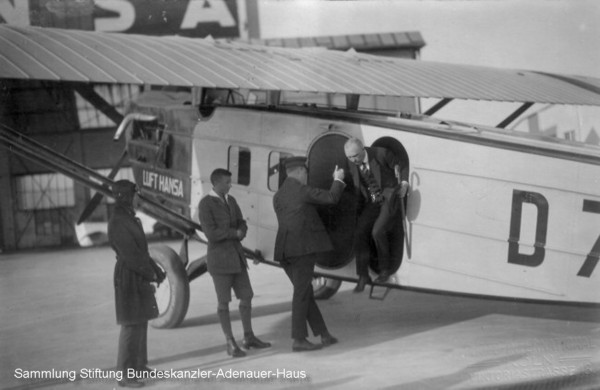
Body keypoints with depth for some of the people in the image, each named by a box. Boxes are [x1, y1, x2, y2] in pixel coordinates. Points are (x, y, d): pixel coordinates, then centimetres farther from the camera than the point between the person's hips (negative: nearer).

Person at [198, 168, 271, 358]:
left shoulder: (230, 200, 11)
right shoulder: (205, 204, -13)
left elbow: (242, 225, 9)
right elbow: (211, 233, -21)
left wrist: (239, 233, -15)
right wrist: (235, 232, -10)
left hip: (237, 255, 7)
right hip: (219, 258, -7)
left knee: (246, 296, 10)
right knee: (224, 301, 0)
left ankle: (249, 337, 24)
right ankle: (231, 344, 9)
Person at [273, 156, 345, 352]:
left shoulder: (278, 196, 17)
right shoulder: (302, 190, -6)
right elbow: (332, 198, -4)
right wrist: (338, 179, 13)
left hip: (284, 251, 8)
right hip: (303, 248, -8)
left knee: (305, 293, 12)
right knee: (302, 293, -4)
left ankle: (324, 334, 16)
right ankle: (298, 339, -4)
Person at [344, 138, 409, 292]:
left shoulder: (381, 154, -18)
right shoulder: (353, 165, -2)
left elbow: (403, 168, -5)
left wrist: (404, 184, -19)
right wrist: (359, 211, 17)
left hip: (389, 197, -5)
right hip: (372, 202, 5)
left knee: (377, 231, -21)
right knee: (360, 234, -6)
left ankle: (385, 268, 1)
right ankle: (363, 276, 5)